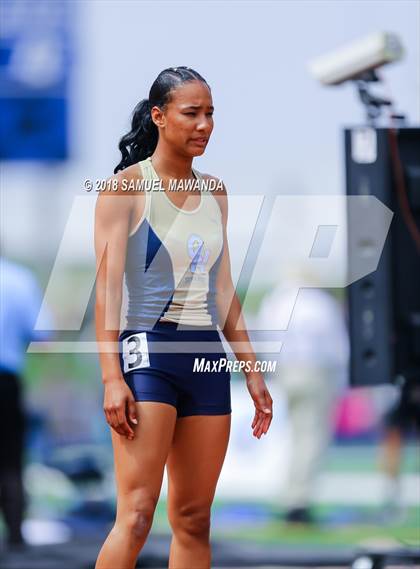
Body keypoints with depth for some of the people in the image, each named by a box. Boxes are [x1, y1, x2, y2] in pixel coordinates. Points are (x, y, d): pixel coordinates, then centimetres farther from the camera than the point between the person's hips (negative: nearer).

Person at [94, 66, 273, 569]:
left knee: (194, 520, 5)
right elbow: (107, 284, -9)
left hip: (207, 357, 6)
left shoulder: (213, 191, 14)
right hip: (148, 352, -6)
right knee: (136, 515, -16)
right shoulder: (127, 186, -3)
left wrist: (252, 369, 15)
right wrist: (111, 377, -18)